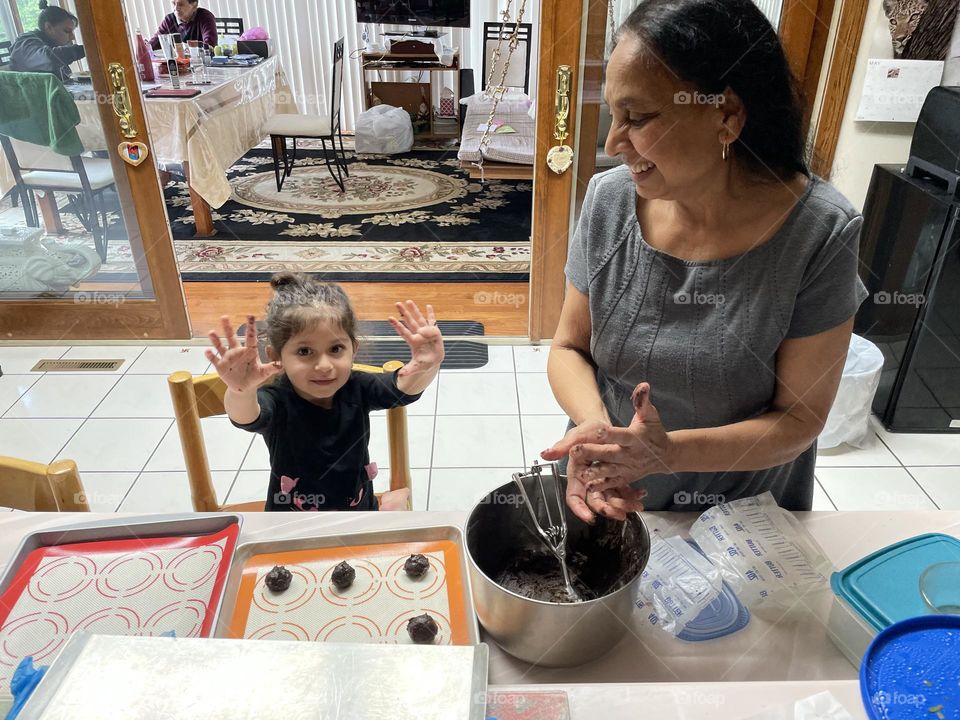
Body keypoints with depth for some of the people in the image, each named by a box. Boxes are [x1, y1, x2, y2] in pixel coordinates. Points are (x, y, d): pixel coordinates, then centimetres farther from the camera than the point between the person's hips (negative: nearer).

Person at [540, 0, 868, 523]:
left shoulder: (819, 234, -22)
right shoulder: (609, 200, -14)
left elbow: (799, 419, -16)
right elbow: (568, 348, -6)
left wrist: (669, 451, -31)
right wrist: (595, 427, -26)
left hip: (741, 517, -2)